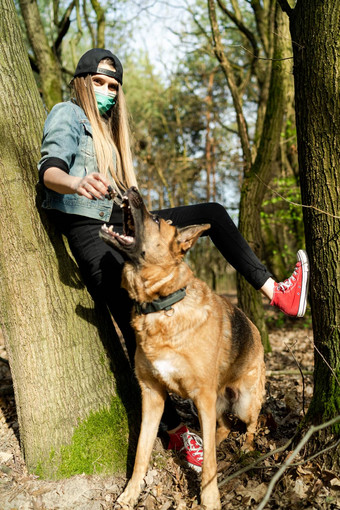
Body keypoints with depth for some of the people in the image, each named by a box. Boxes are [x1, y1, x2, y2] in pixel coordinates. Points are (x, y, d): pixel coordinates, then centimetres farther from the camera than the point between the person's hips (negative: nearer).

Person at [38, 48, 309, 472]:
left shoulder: (107, 126, 23)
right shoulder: (68, 114, -2)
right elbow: (50, 169, -22)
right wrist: (76, 183, -43)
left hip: (120, 224, 8)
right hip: (88, 231, -8)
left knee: (212, 214, -1)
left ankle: (277, 293, -6)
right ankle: (174, 430, 4)